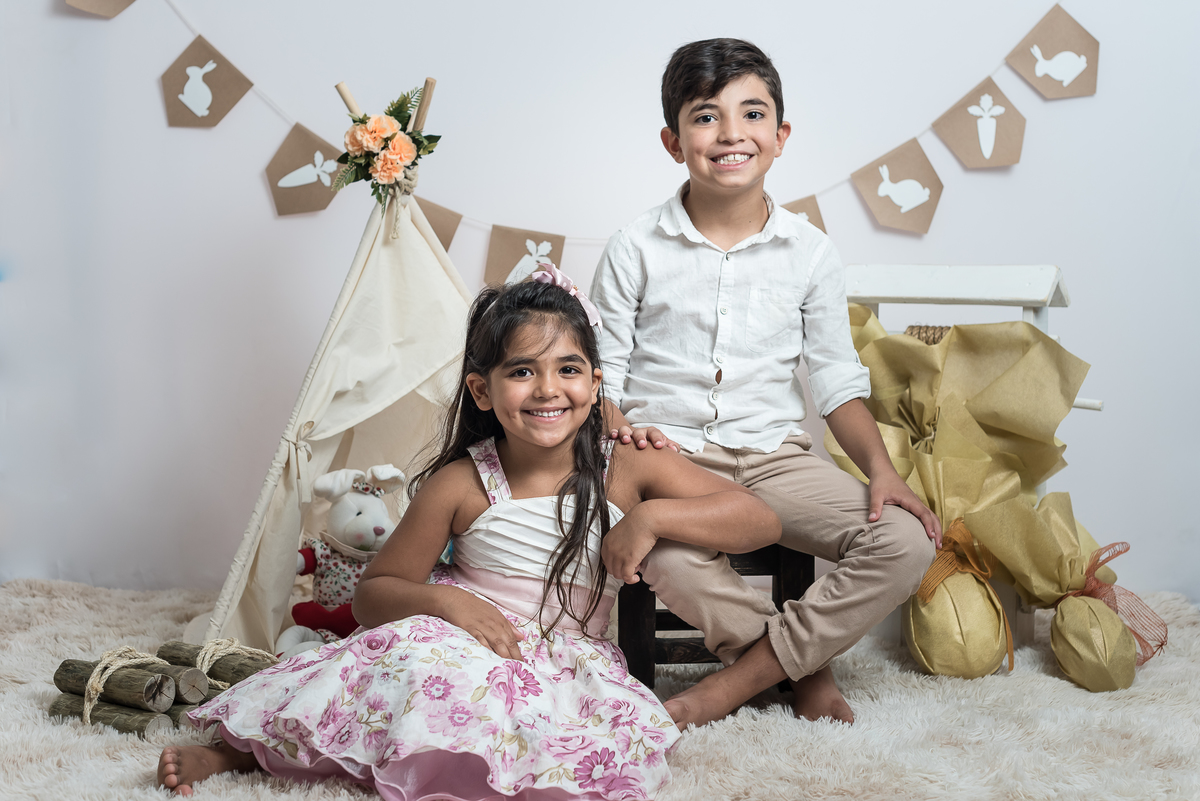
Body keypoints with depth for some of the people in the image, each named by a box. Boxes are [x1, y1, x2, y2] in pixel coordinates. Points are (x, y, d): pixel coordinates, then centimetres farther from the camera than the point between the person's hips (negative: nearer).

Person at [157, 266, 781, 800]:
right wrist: (444, 600, -19)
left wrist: (651, 516, -18)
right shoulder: (460, 485, -3)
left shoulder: (631, 470, -2)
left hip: (568, 664, 2)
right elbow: (372, 594, 2)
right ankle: (234, 747, -16)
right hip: (471, 640, -1)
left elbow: (763, 521, -4)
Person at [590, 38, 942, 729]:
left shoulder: (810, 251, 6)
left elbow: (837, 381, 9)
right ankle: (805, 666, -10)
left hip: (775, 456, 3)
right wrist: (618, 430, -18)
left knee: (907, 541, -21)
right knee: (668, 560, -38)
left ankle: (736, 681, -15)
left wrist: (881, 467, -6)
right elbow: (603, 374, 4)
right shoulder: (636, 249, 2)